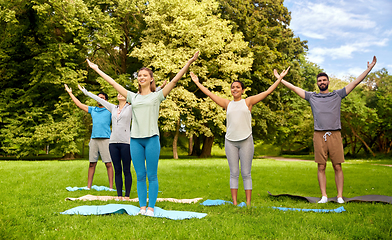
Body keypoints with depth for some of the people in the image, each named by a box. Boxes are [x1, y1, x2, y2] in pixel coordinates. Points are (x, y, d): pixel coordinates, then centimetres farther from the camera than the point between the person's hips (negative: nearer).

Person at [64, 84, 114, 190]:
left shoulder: (109, 110, 8)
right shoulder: (93, 110, 19)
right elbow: (80, 104, 26)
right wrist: (70, 93, 31)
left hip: (105, 139, -4)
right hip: (94, 138, 4)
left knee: (108, 163, -6)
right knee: (92, 163, 5)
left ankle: (111, 187, -5)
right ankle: (88, 186, 10)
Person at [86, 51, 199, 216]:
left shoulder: (157, 96, 5)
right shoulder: (133, 97, 13)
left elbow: (174, 80, -1)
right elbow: (113, 83, 18)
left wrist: (189, 63, -7)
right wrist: (96, 69, 22)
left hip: (152, 139, -3)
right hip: (135, 139, 3)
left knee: (152, 176, 1)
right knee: (140, 176, 7)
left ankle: (151, 207, 9)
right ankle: (142, 207, 16)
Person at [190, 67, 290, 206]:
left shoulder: (248, 102, 8)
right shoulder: (227, 104, 12)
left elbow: (267, 92, 8)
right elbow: (209, 94, 18)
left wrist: (279, 79, 6)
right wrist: (197, 83, 22)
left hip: (246, 141, -2)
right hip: (230, 141, 2)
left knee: (246, 174, 1)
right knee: (234, 173, 4)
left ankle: (248, 203, 4)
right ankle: (234, 202, 7)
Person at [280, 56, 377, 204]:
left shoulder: (337, 95, 12)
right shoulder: (312, 97, 14)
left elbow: (355, 83, 10)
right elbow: (294, 88, 18)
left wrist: (369, 69, 6)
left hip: (335, 135, -1)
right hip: (319, 135, 1)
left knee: (337, 167, -1)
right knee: (321, 167, 2)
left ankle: (340, 196, 6)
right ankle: (324, 196, 8)